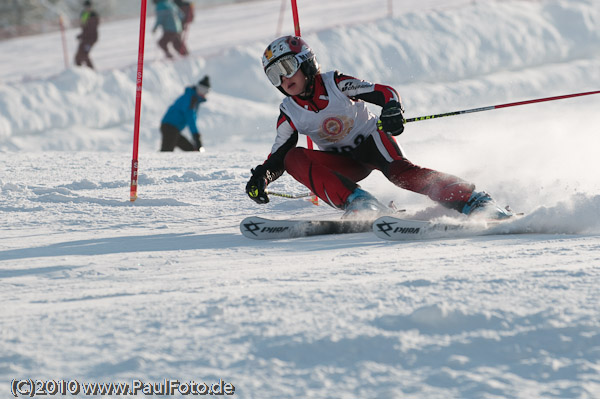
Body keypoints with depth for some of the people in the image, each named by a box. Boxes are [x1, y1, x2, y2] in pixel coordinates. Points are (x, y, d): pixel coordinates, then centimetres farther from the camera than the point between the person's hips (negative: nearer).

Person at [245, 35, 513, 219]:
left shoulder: (336, 84, -14)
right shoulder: (289, 114, -4)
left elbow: (384, 92, -15)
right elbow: (277, 156, 2)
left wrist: (393, 110, -38)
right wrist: (261, 177, -19)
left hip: (370, 139, -3)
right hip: (344, 163, 4)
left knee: (399, 171, -35)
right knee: (293, 159, -23)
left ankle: (470, 199, -38)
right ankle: (357, 202, -36)